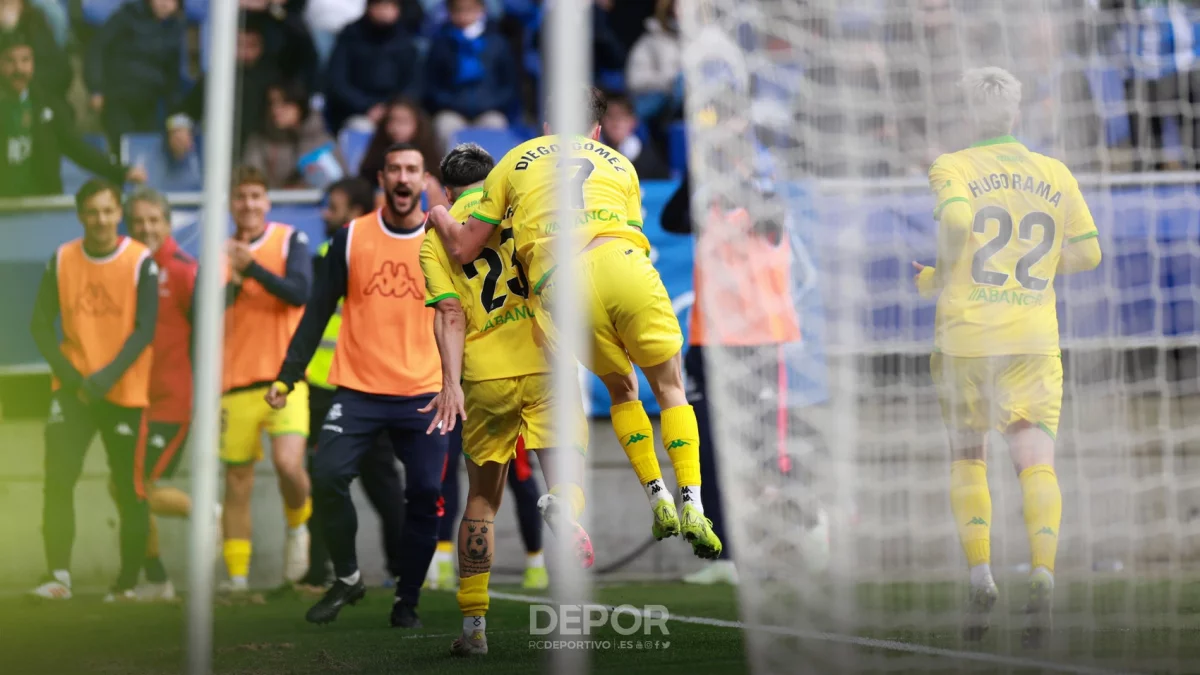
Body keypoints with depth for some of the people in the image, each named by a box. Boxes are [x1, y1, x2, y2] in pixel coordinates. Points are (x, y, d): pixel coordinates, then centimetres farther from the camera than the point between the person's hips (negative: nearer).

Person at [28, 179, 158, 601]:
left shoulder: (141, 263, -6)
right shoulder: (62, 261, 3)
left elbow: (145, 330, -10)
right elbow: (41, 324, 4)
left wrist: (106, 378, -20)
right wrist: (68, 374, -9)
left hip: (124, 393, -2)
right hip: (73, 389, 2)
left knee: (128, 491, 1)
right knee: (58, 479, -11)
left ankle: (127, 583, 12)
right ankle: (58, 577, -9)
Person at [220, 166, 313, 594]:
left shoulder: (290, 240, 2)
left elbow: (300, 292, -13)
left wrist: (252, 268, -22)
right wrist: (233, 282, -15)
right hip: (237, 382, 3)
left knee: (288, 462, -21)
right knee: (237, 481, 4)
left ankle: (298, 523, 10)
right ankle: (237, 577, 13)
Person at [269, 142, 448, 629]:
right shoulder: (351, 238, 2)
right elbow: (318, 312, 4)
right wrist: (287, 375, -1)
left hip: (423, 395, 0)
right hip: (358, 390, 0)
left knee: (424, 497, -5)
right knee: (327, 478, -15)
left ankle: (407, 603, 10)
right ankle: (347, 579, 7)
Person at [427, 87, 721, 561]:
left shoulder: (514, 161, 27)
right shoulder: (619, 164, 30)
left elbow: (463, 250, 26)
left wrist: (440, 219, 48)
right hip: (621, 266, 0)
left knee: (621, 389, 22)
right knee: (669, 384, 14)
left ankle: (659, 501, 12)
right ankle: (693, 508, 1)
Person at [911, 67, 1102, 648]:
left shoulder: (952, 168, -1)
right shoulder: (1054, 175, 9)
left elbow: (957, 220, -21)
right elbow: (1087, 252, 10)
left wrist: (938, 277, -4)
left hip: (966, 334, -1)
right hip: (1035, 338, 1)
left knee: (967, 458, 16)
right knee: (1036, 461, -7)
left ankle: (980, 578, 5)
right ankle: (1042, 576, -29)